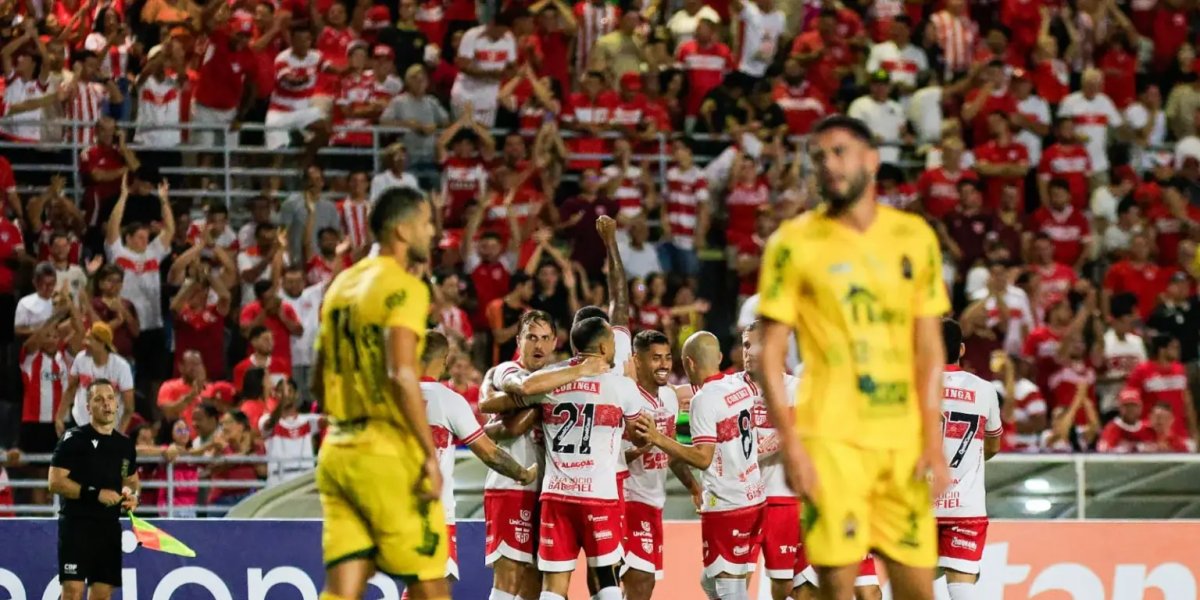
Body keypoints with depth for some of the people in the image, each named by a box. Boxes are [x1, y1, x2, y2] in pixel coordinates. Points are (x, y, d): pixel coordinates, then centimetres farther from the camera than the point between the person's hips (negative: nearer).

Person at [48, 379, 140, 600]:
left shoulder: (125, 445, 13)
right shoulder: (74, 439, -5)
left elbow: (132, 480, 27)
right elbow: (55, 482, -10)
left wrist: (132, 495, 3)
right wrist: (95, 493, -18)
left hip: (109, 526, 6)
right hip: (77, 523, -6)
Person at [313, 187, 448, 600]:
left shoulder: (342, 285, 16)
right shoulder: (405, 288, -9)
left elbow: (319, 383, 19)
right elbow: (401, 375, -22)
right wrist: (430, 453, -20)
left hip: (337, 452, 7)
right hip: (389, 455, -7)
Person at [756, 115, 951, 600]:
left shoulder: (915, 237, 9)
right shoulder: (794, 243, 0)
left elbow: (929, 348, 10)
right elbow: (771, 354, -1)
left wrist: (933, 441, 2)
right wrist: (790, 443, -10)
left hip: (904, 440, 3)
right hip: (830, 437, -3)